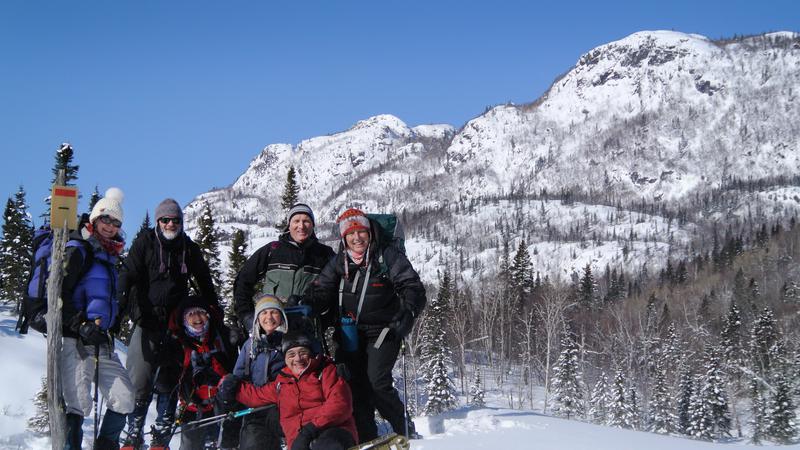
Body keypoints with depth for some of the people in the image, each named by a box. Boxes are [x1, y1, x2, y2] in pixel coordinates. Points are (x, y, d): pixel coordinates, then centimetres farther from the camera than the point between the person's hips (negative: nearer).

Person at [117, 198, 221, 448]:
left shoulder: (189, 248, 11)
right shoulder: (144, 243, 2)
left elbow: (204, 283, 23)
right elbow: (128, 278, -4)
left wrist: (214, 310, 19)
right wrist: (137, 311, -15)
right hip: (148, 322, -3)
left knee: (169, 379, 6)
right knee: (140, 380, -7)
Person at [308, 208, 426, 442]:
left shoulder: (387, 256, -3)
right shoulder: (339, 262, 10)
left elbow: (412, 287, -9)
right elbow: (322, 291, 4)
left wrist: (409, 311, -29)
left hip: (382, 330, -4)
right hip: (350, 333, 5)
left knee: (377, 382, -18)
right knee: (355, 387, -1)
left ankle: (406, 432, -3)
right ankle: (367, 440, 6)